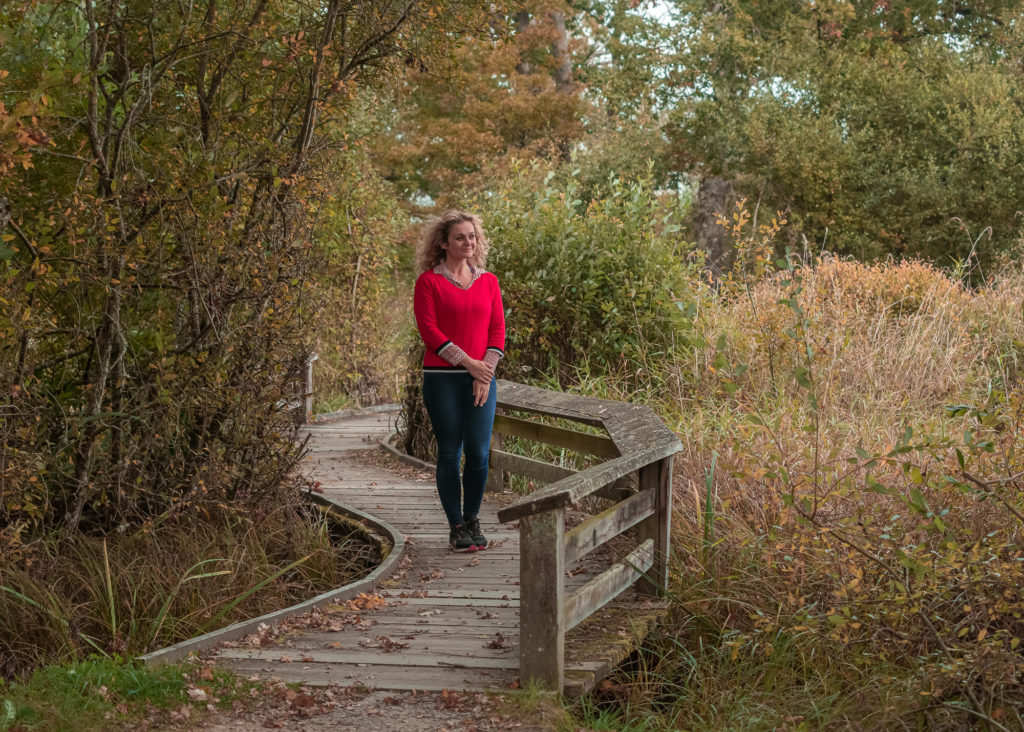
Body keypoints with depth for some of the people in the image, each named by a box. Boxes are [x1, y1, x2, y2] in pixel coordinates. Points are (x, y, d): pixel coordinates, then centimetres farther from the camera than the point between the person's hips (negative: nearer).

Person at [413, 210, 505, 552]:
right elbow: (428, 329, -7)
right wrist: (468, 362, -12)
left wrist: (487, 369, -6)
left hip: (481, 379, 3)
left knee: (479, 453, -1)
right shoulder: (429, 281, 1)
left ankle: (472, 519, 17)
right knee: (449, 452, 0)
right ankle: (456, 527, 10)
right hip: (442, 379, -3)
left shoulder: (488, 281, 12)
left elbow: (497, 329, 8)